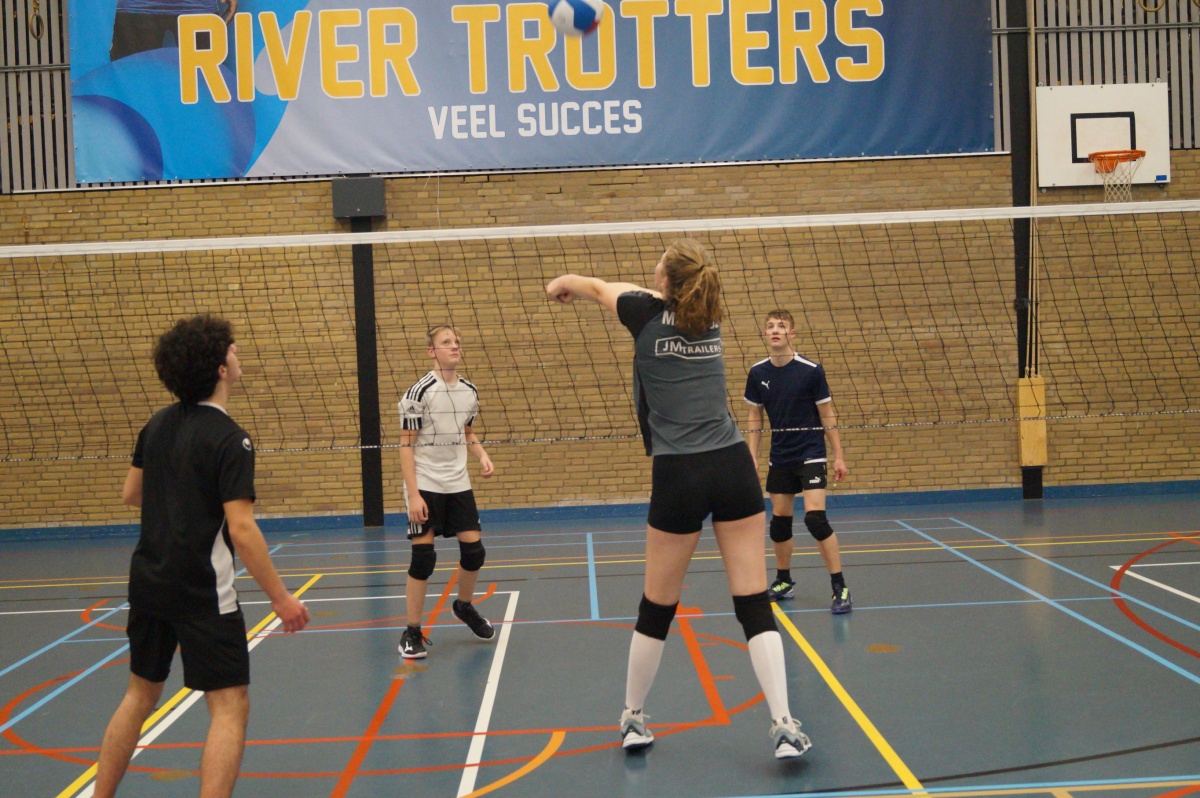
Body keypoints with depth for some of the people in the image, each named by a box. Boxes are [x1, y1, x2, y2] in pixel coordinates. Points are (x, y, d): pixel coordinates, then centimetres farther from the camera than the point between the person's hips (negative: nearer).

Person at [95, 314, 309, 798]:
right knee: (230, 707, -2)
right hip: (201, 592, -8)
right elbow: (241, 529, -22)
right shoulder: (229, 439, -16)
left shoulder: (157, 425, 5)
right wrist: (280, 598, -17)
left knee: (140, 694, 21)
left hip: (147, 581, 8)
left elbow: (131, 494, 17)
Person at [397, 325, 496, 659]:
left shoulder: (469, 392, 5)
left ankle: (464, 606, 32)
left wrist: (482, 455, 0)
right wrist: (413, 494, -18)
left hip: (458, 484, 5)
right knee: (423, 558, -7)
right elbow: (406, 445, -12)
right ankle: (413, 633, 6)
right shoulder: (420, 391, -12)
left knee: (474, 552, 4)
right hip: (425, 486, -5)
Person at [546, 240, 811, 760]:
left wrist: (561, 284, 42)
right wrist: (581, 288, 46)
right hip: (734, 468, 3)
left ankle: (633, 718, 27)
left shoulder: (649, 314, -2)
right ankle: (784, 725, -4)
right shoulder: (707, 316, 12)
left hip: (679, 477, -3)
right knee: (755, 605, 2)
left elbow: (598, 287, 18)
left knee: (657, 609, 11)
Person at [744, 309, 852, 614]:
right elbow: (755, 416, 10)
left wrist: (838, 457, -4)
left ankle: (840, 589, -10)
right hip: (779, 458, 4)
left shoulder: (811, 371, -11)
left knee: (815, 517, -16)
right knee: (779, 520, 9)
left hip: (811, 454, -4)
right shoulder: (757, 373, -1)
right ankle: (783, 582, 28)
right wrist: (752, 455, 4)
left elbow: (827, 415, -4)